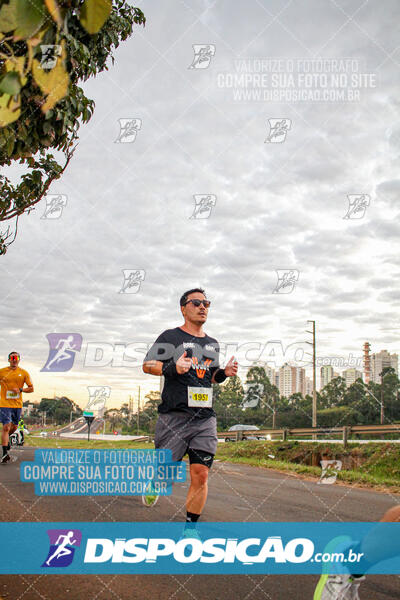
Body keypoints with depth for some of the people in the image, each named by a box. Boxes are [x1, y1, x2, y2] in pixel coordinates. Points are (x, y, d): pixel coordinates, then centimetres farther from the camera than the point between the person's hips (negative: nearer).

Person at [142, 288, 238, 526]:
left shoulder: (213, 344, 19)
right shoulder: (171, 337, 2)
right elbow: (147, 365, -2)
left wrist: (224, 373, 6)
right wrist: (172, 368, -20)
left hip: (205, 418, 4)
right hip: (174, 415, -4)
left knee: (201, 476, -2)